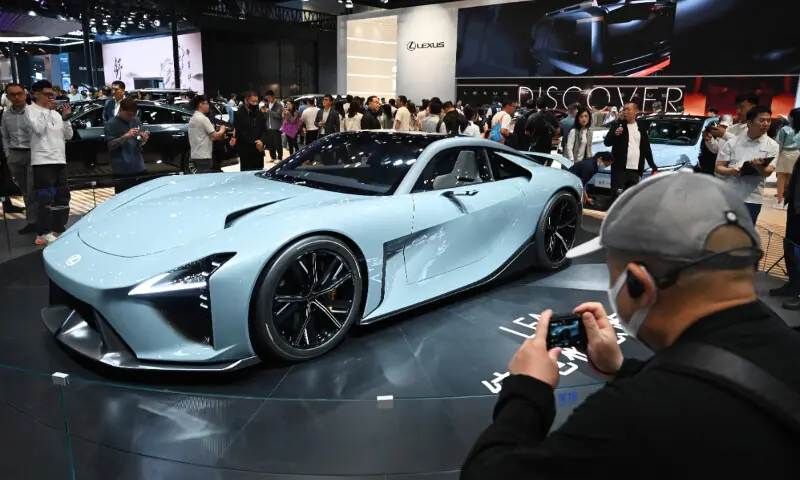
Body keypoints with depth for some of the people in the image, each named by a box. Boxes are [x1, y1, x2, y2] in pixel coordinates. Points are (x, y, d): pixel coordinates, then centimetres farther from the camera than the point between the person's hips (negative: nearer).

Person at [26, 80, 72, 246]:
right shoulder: (31, 109, 0)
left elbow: (68, 135, 14)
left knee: (63, 196, 11)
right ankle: (43, 233, -4)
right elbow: (38, 129, -16)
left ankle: (58, 229, 21)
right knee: (46, 199, -9)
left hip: (60, 160, 7)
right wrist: (46, 110, -9)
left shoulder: (55, 113, 17)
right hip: (43, 161, -7)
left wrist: (65, 118, 2)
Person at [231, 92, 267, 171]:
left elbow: (264, 130, 9)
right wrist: (255, 143, -15)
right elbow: (239, 133, -10)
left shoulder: (260, 114, 12)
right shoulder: (239, 114, -4)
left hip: (259, 151, 5)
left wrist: (261, 140, -12)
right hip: (246, 151, -5)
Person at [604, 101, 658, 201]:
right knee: (617, 195, -8)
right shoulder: (617, 125, 1)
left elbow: (646, 148, 17)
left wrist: (653, 166, 15)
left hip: (635, 170, 4)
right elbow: (607, 142, -5)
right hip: (620, 168, -4)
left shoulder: (641, 127, 12)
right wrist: (615, 134, -25)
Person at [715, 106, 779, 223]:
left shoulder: (772, 146, 4)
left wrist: (759, 166, -30)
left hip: (752, 198, 0)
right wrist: (731, 171, -19)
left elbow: (768, 172, -6)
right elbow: (719, 167, 3)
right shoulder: (732, 142, 4)